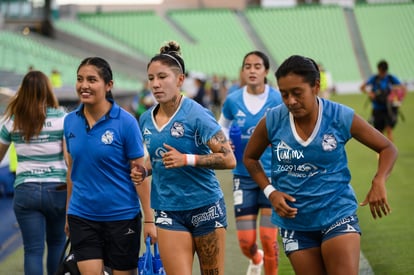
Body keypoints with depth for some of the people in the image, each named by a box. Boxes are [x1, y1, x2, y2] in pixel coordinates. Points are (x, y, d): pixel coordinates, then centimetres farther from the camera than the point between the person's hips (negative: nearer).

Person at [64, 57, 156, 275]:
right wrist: (68, 213, 15)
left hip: (122, 217, -3)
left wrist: (149, 219, -10)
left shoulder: (125, 122, -10)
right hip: (82, 216, 3)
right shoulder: (70, 121, 3)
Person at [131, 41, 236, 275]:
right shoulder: (146, 120, 5)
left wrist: (187, 159, -26)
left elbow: (229, 159, -17)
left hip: (206, 206, -4)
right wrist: (144, 170, 2)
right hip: (168, 210, 4)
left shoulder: (197, 114, -13)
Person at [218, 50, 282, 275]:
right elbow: (222, 126, 15)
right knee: (246, 242, 3)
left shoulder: (278, 100, -8)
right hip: (244, 178, 2)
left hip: (272, 175, -2)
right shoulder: (233, 101, -2)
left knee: (268, 240, -6)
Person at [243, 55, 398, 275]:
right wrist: (270, 192, -4)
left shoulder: (342, 117, -10)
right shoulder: (272, 122, -7)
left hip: (337, 214, -2)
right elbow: (250, 158, 11)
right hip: (295, 221, 2)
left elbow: (387, 149, 0)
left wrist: (379, 182, -18)